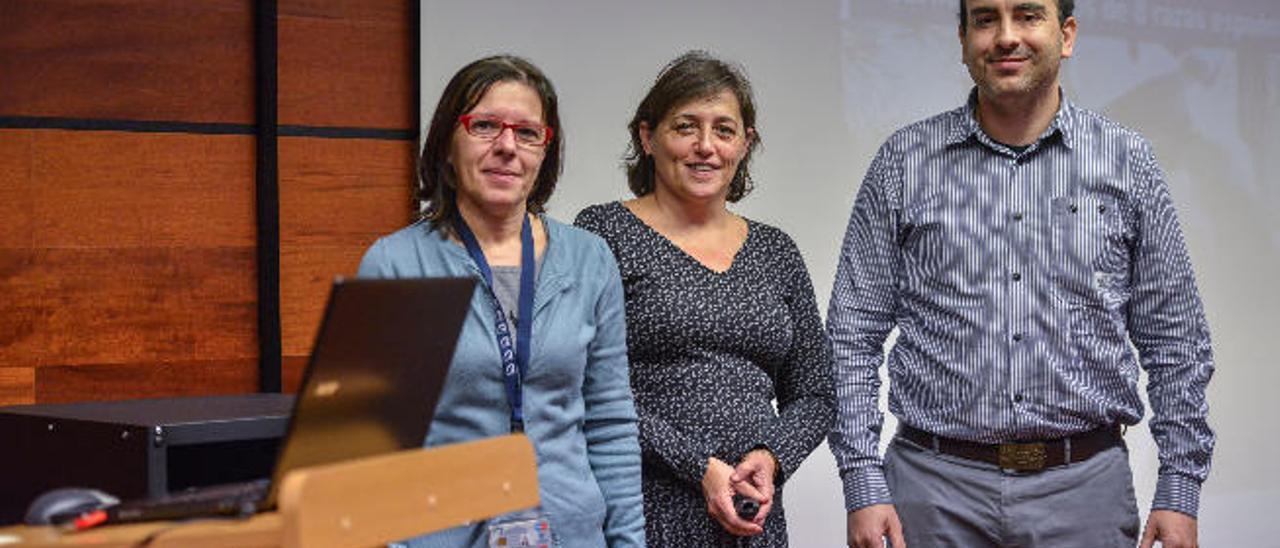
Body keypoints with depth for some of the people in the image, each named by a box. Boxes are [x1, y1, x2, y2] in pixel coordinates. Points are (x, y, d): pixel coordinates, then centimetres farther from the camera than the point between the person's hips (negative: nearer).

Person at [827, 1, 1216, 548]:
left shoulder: (1127, 163, 4)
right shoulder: (904, 162, 2)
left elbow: (1176, 342, 7)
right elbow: (853, 336, 2)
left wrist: (1179, 492, 1)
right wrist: (864, 486, -5)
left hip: (1083, 484, 1)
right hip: (937, 487, 0)